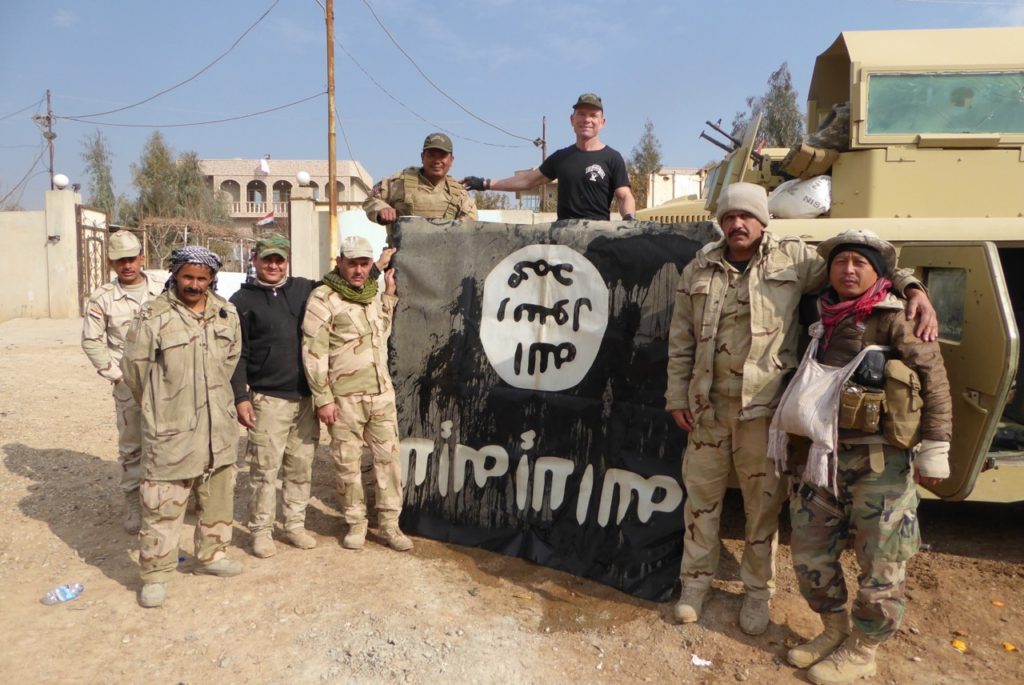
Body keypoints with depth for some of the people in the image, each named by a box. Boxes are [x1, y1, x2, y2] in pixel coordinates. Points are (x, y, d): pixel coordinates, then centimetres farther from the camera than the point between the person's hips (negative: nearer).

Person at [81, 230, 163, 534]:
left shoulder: (162, 291, 0)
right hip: (128, 385, -1)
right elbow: (91, 342, 1)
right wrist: (115, 374, -4)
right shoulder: (102, 298, -3)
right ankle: (133, 503, 19)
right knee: (131, 446, 7)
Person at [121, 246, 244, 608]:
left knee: (218, 494, 17)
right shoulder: (153, 317, -11)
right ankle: (155, 572, 16)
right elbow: (134, 367, -4)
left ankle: (211, 554, 34)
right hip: (170, 429, -5)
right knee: (163, 502, 1)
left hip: (219, 426, 5)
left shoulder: (227, 313, 4)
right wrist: (159, 406, 8)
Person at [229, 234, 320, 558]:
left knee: (301, 466, 10)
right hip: (268, 398, -3)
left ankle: (295, 525, 24)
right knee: (265, 468, 0)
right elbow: (237, 355, -1)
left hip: (307, 396, 3)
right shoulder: (243, 301, 2)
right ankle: (261, 530, 16)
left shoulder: (306, 289, 10)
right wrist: (240, 397, -7)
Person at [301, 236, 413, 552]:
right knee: (347, 463, 6)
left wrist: (389, 294, 16)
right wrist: (323, 399, -13)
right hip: (345, 398, -5)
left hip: (382, 394, 6)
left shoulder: (372, 295, 13)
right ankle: (356, 523, 24)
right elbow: (313, 352, -11)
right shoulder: (323, 298, -8)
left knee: (388, 457, 8)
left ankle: (389, 523, 20)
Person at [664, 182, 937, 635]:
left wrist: (913, 289, -14)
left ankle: (758, 590, 30)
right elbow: (681, 343, 7)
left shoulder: (793, 258, 0)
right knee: (701, 495, 12)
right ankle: (696, 581, 31)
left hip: (764, 407, -2)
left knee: (764, 502, 10)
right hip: (707, 406, 2)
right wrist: (677, 398, 4)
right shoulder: (697, 272, 6)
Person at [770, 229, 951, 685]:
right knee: (809, 553, 14)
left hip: (879, 463, -6)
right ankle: (834, 630, 36)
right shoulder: (821, 320, 10)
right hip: (820, 456, 6)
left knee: (880, 566, 6)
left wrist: (934, 450, -11)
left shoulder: (892, 319, -8)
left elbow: (934, 378, -9)